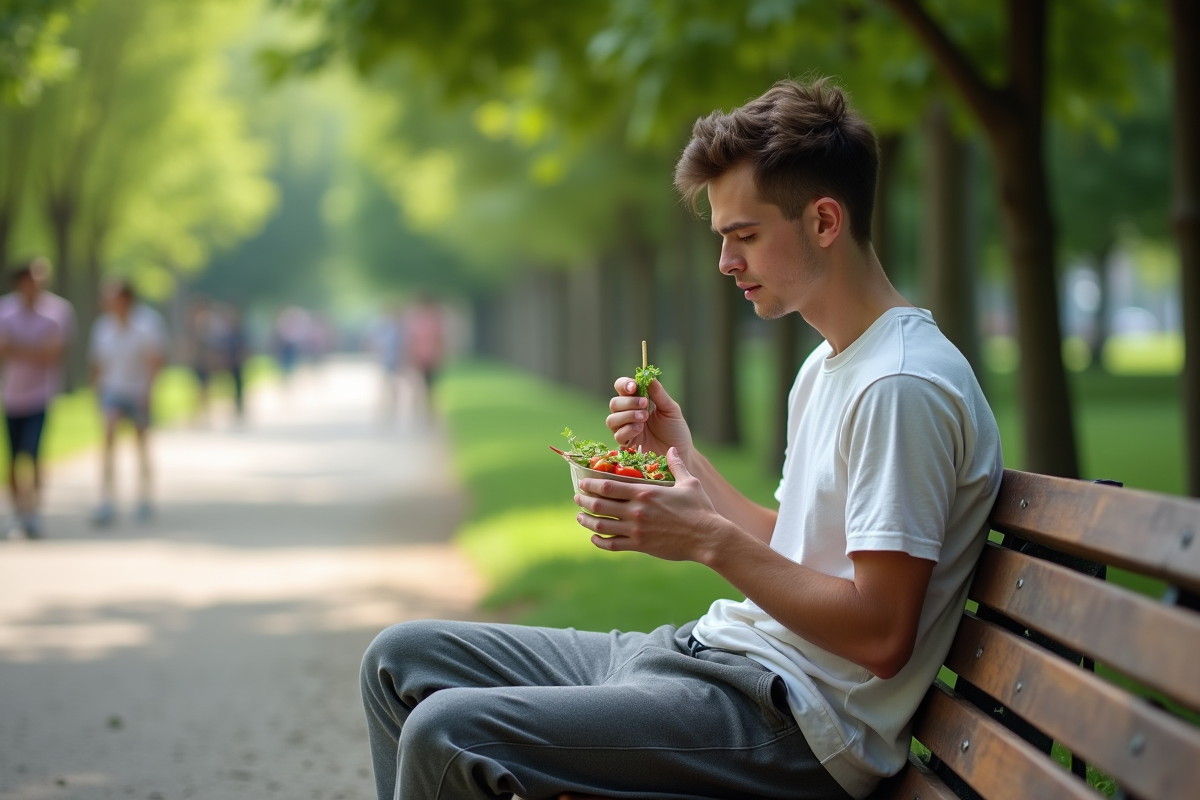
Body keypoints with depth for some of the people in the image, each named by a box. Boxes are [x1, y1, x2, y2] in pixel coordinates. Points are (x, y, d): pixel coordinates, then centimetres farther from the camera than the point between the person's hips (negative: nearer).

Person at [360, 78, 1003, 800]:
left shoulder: (902, 387, -17)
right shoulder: (826, 368, 17)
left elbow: (880, 639, -21)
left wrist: (709, 538, -19)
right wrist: (686, 459, 9)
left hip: (791, 721, -10)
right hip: (715, 654, 10)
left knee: (446, 735, -25)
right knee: (401, 659, 12)